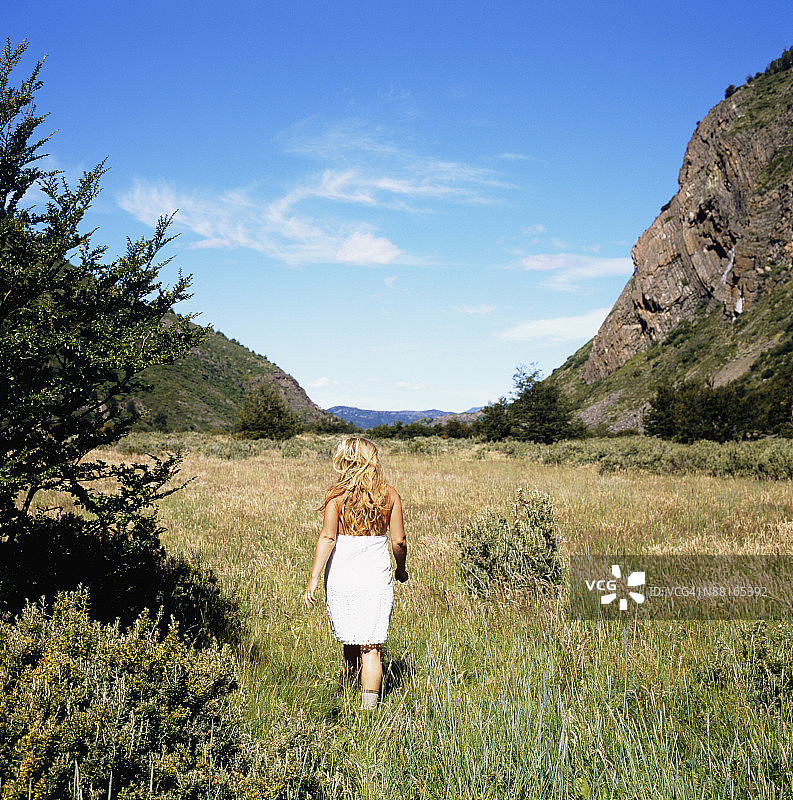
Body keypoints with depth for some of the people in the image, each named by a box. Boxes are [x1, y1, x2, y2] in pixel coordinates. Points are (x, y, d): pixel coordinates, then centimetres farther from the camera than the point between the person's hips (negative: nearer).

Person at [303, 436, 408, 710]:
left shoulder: (337, 495, -5)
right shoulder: (390, 495, 0)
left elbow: (327, 538, -12)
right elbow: (399, 541, 2)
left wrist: (314, 578, -12)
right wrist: (401, 569, 19)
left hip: (341, 578, 0)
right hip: (377, 579, 0)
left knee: (350, 642, 18)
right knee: (370, 647, 1)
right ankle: (368, 706, -6)